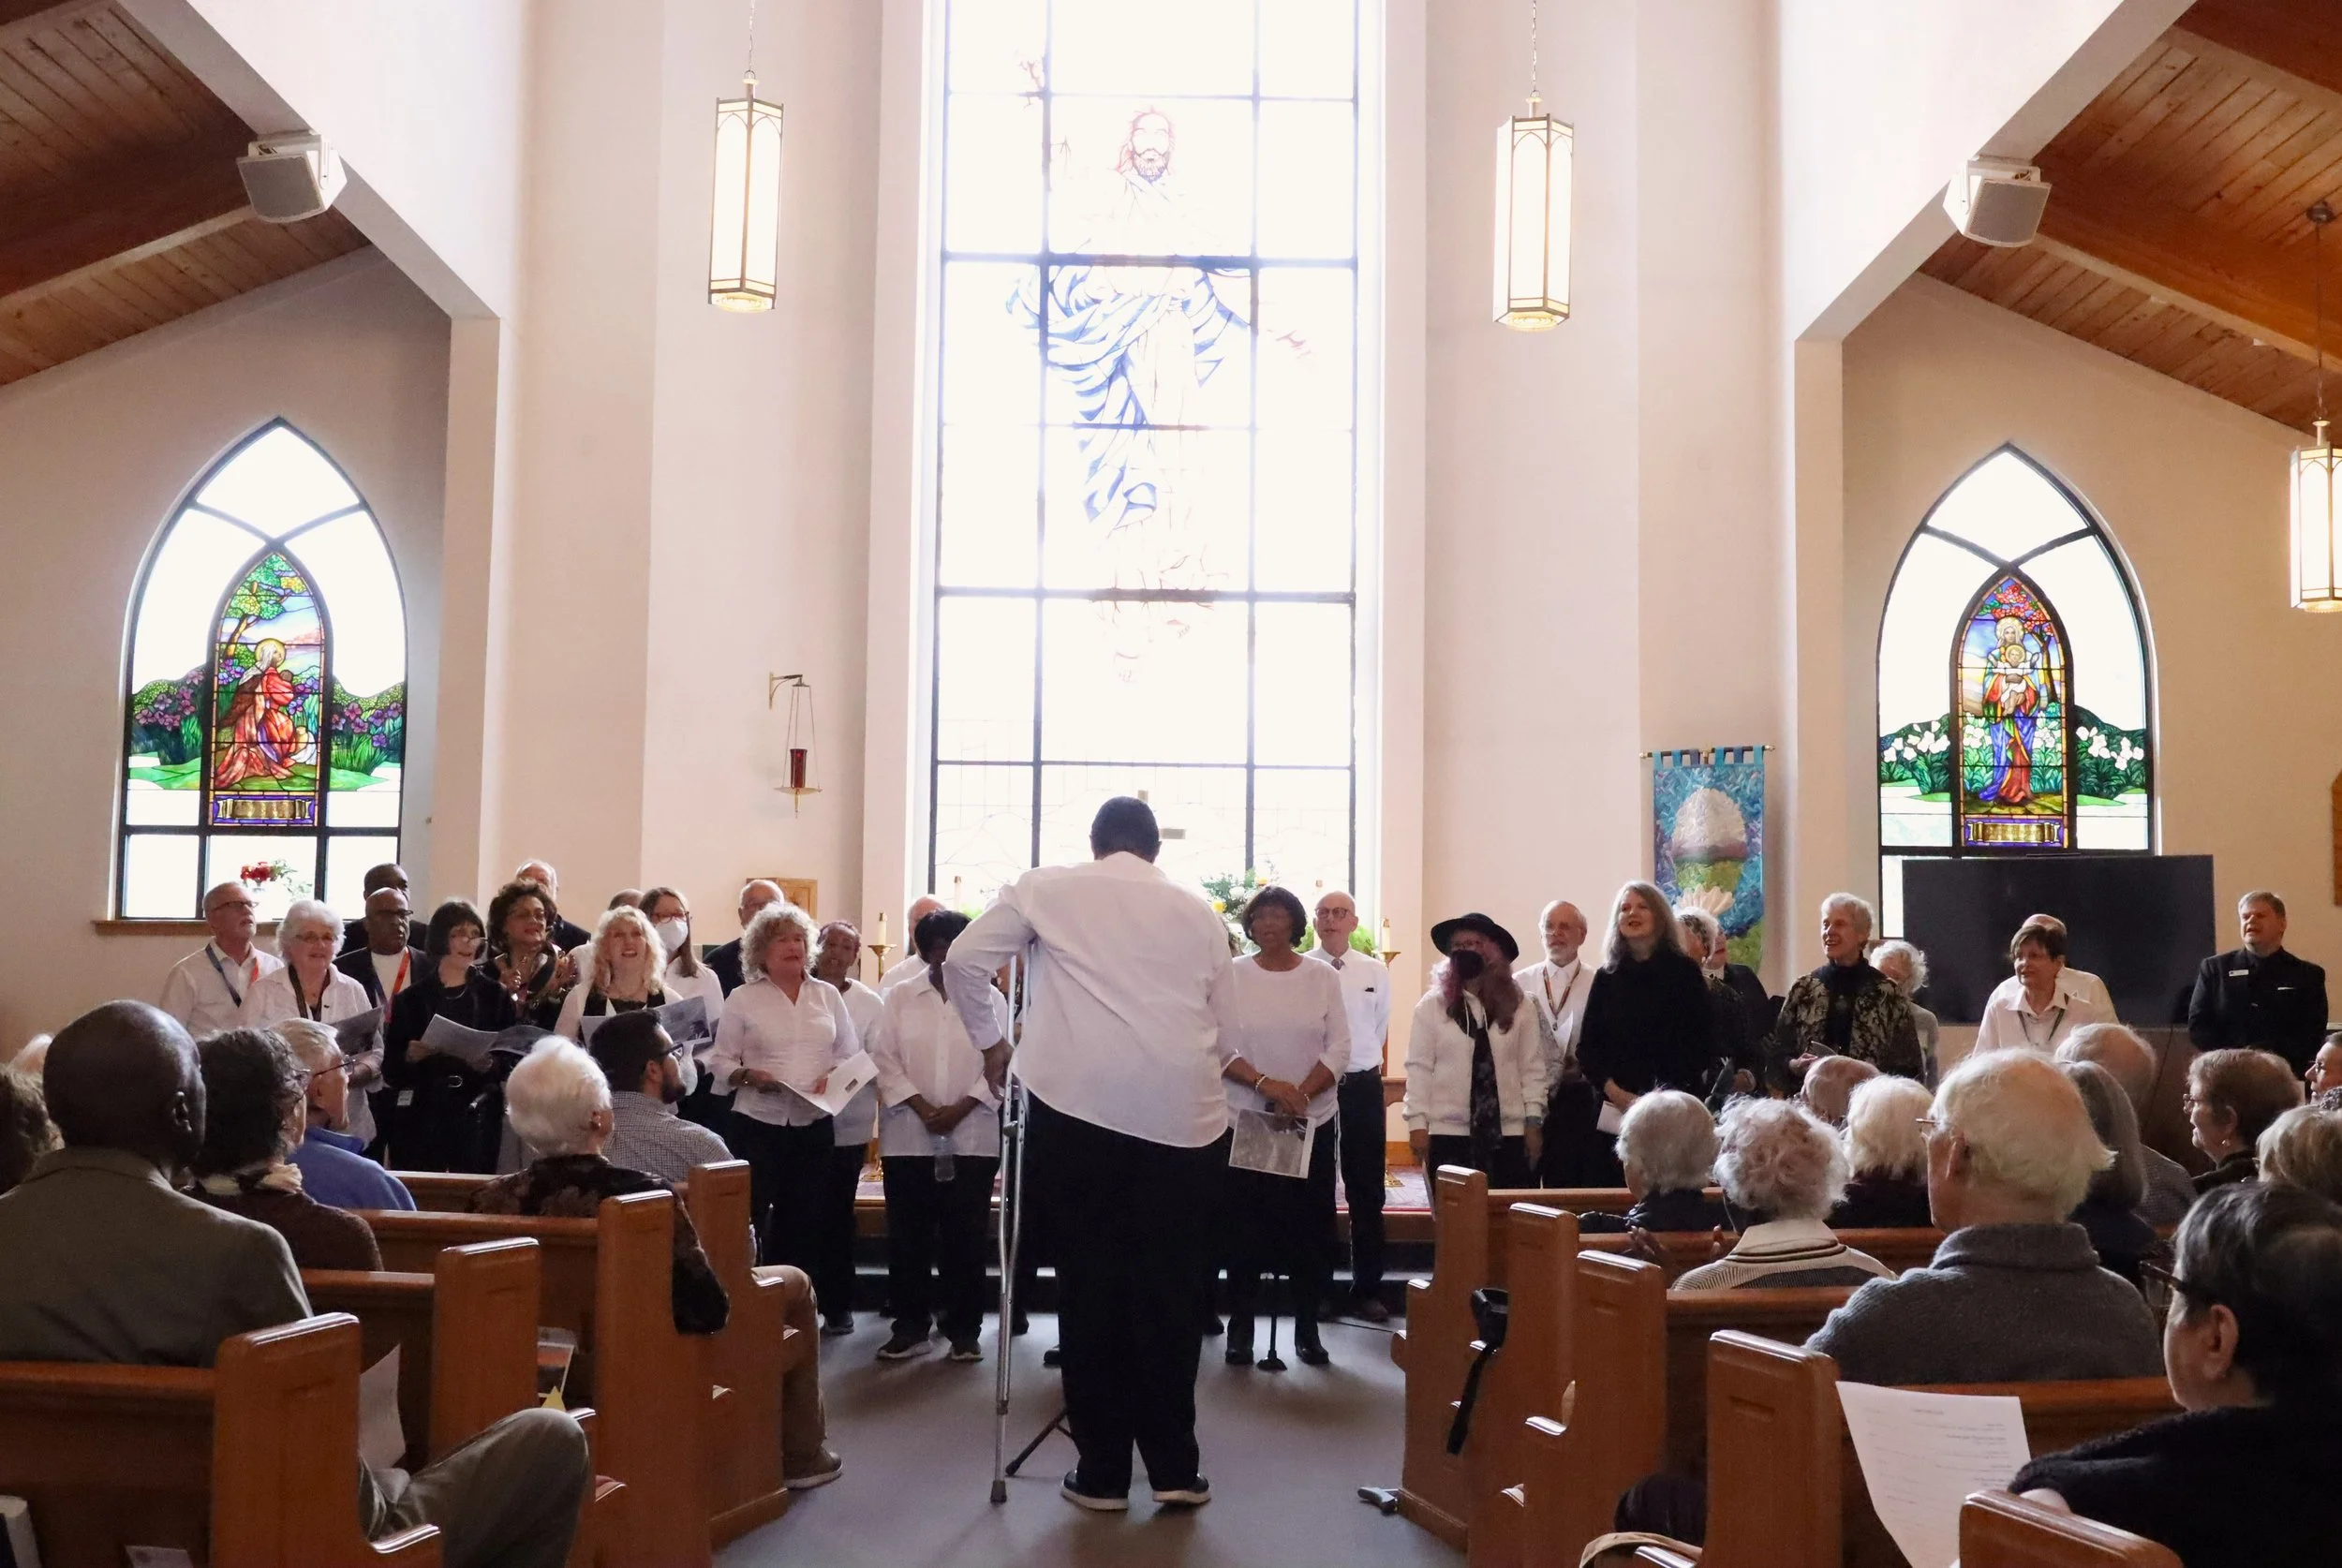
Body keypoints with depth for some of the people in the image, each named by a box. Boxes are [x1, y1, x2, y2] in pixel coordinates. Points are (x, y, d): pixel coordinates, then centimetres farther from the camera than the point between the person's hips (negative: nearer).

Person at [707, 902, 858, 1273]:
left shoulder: (827, 995, 11)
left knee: (807, 1222, 5)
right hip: (759, 1123, -3)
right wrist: (749, 1076, -17)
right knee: (754, 1224, -7)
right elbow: (721, 1061, 1)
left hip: (814, 1124, 3)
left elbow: (851, 1053, 13)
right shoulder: (742, 999, 3)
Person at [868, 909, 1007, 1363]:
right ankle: (910, 1326, 14)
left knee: (965, 1237, 1)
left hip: (972, 1138, -1)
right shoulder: (899, 997, 9)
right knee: (907, 1236, 3)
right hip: (909, 1137, 1)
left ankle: (963, 1328, 10)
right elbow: (883, 1058, 1)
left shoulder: (990, 1000, 5)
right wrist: (922, 1107, -11)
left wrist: (960, 1108, -13)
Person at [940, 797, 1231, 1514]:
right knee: (1170, 1285, 9)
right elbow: (1218, 1015, 19)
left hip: (1079, 1102, -2)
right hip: (1182, 1110, 2)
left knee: (1090, 1281, 6)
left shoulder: (1047, 888, 12)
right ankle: (1175, 1466, 12)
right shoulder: (1197, 911, 18)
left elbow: (964, 959, 7)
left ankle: (1102, 1471, 11)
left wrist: (990, 1039, 20)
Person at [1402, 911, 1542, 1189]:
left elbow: (1532, 1067, 5)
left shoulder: (1518, 1006, 6)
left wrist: (1533, 1122, 1)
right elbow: (1419, 1067, 0)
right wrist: (1417, 1122, -5)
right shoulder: (1432, 1005, 2)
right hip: (1448, 1133, -1)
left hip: (1508, 1133, 1)